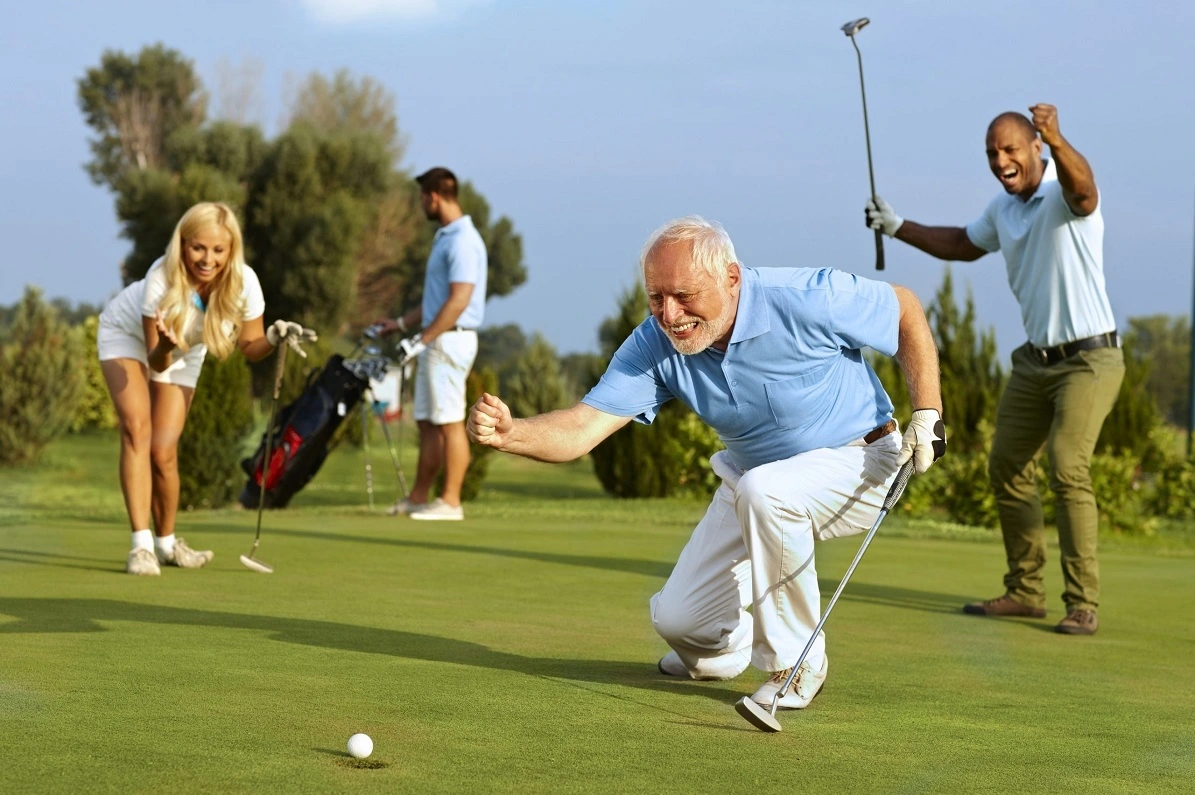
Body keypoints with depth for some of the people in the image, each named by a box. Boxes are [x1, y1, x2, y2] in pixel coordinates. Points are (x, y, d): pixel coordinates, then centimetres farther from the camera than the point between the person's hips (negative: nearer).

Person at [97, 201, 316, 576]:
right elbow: (156, 363, -31)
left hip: (185, 351, 3)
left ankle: (166, 542, 22)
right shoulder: (162, 280, -39)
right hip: (127, 333, -3)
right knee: (137, 428, -23)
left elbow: (250, 347, -15)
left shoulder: (244, 282, -31)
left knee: (163, 451, -1)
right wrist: (164, 347, -53)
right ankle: (142, 545, -23)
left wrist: (275, 336, -36)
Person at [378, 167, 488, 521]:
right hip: (437, 341, 10)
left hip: (450, 340, -10)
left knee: (450, 422, -6)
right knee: (427, 422, 12)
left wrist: (421, 339, -20)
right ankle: (418, 498, 17)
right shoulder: (446, 237, 16)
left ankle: (450, 501, -2)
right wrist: (402, 323, 27)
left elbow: (459, 300, -22)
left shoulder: (462, 240, -16)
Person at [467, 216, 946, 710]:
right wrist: (508, 433, -46)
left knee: (764, 490, -37)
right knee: (679, 620, -3)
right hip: (750, 476, 5)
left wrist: (928, 413, -18)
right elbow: (583, 427, -26)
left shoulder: (809, 300, -29)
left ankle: (796, 663, -17)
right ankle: (734, 646, 36)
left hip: (857, 461, -5)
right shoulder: (654, 346, -17)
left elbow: (905, 309, -12)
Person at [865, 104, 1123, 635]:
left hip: (1089, 358, -8)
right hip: (1036, 358, 8)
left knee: (1067, 468, -20)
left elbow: (1083, 187, -43)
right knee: (1006, 467, 7)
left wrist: (1056, 139, -62)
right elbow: (964, 245, 29)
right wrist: (898, 227, 23)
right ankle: (1025, 592, 18)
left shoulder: (1063, 194, -16)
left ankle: (1082, 605, -14)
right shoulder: (1003, 207, 9)